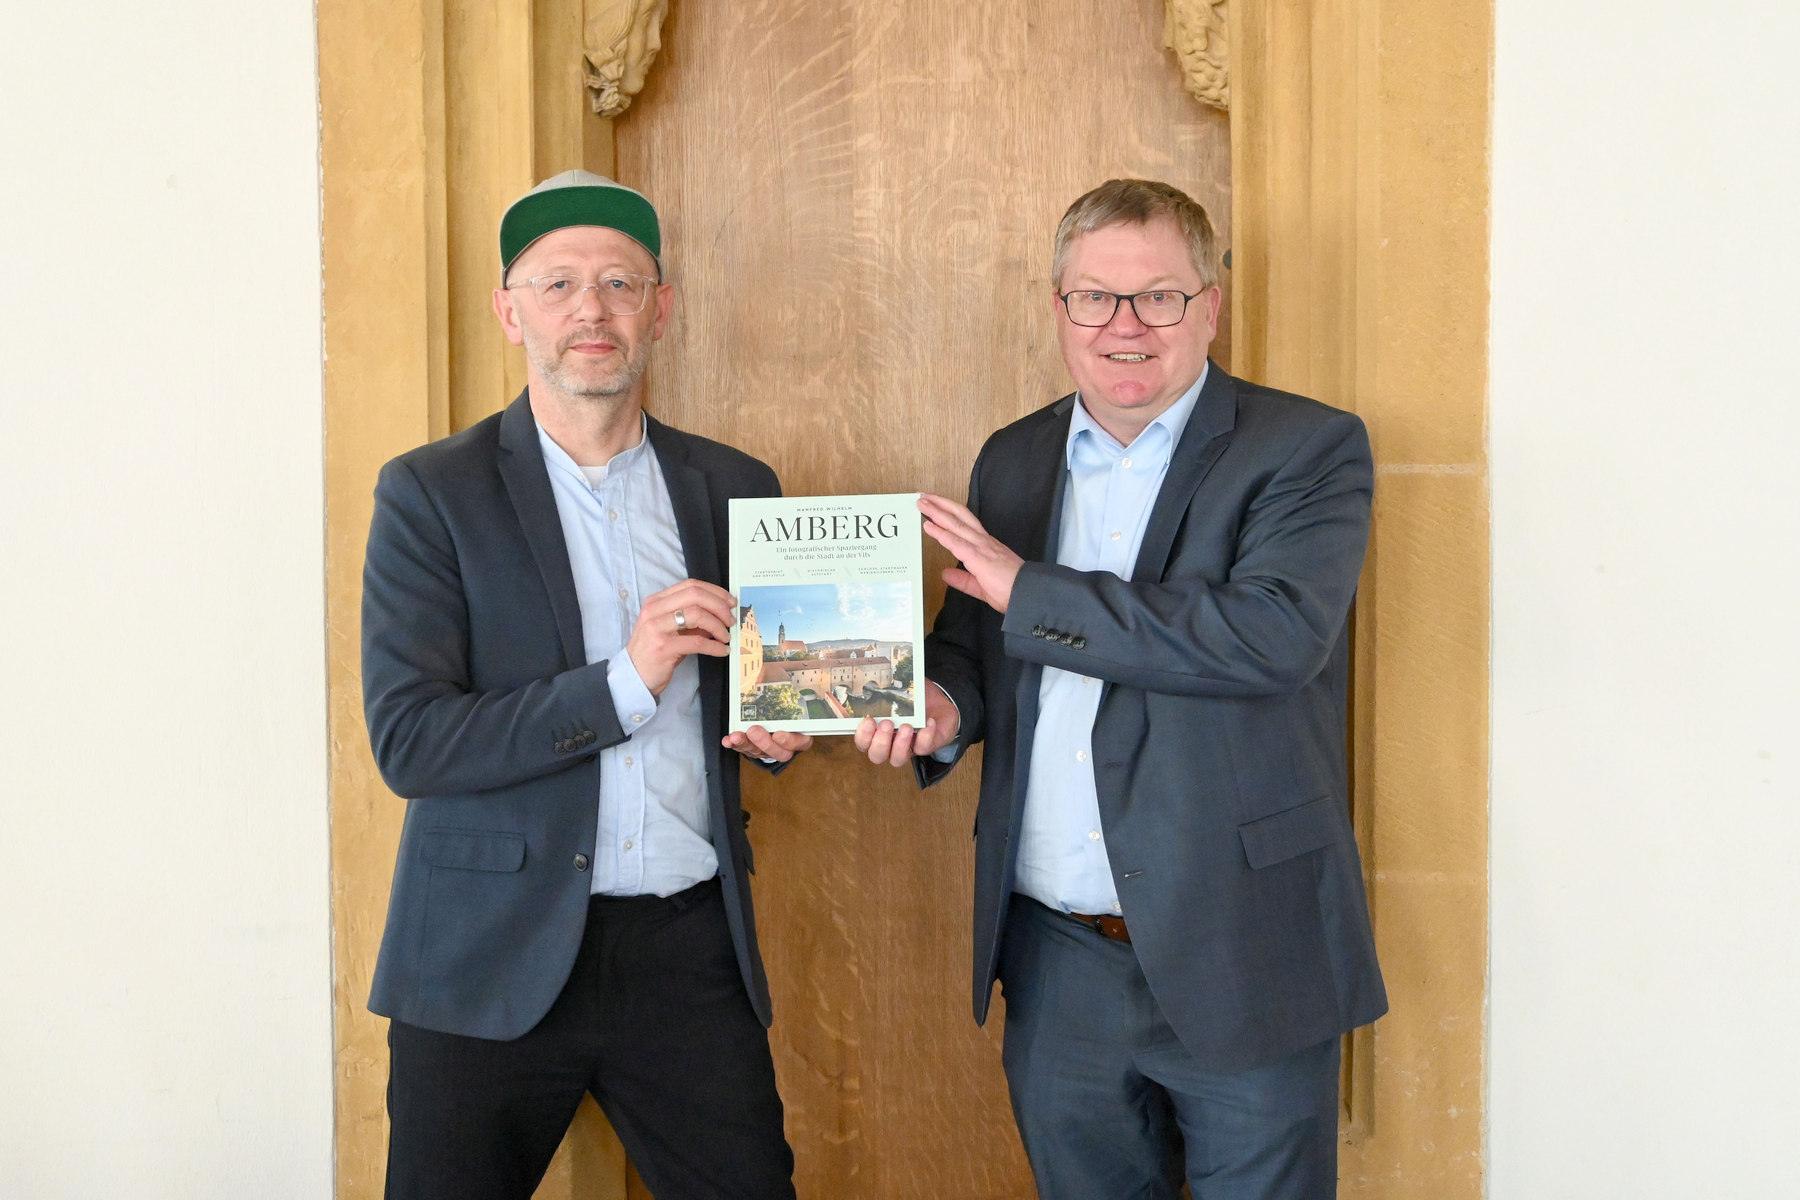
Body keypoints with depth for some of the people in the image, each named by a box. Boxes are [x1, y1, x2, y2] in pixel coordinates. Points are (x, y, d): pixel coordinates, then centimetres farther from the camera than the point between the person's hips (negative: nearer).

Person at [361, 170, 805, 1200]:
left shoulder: (737, 489, 8)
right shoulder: (431, 494, -3)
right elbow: (407, 741, -12)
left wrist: (780, 727, -3)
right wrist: (623, 684, -20)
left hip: (693, 953, 3)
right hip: (494, 960, -2)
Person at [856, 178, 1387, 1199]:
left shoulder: (1309, 450, -7)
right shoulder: (1014, 461, 10)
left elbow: (1278, 629, -23)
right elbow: (974, 638, 18)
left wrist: (1031, 591, -20)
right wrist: (942, 704, -8)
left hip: (1239, 959, -4)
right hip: (1056, 962, 5)